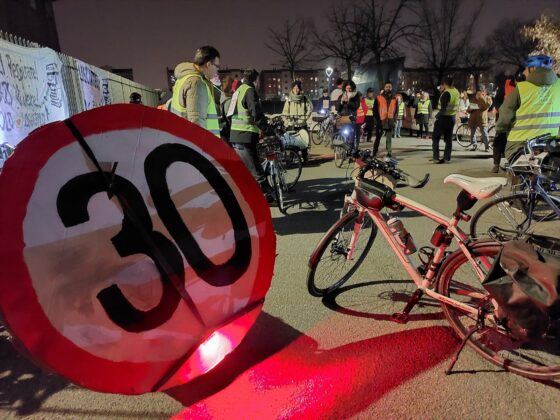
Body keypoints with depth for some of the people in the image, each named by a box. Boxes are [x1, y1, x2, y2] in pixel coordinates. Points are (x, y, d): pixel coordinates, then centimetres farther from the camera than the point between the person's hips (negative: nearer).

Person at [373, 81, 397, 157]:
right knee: (377, 138, 2)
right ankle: (374, 153, 6)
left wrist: (393, 119, 4)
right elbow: (375, 110, -1)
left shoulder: (394, 99, 10)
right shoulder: (378, 98, -1)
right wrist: (378, 120, -7)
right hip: (380, 122, -2)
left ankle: (389, 152, 13)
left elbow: (396, 110, 16)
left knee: (388, 139, 7)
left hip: (390, 122, 3)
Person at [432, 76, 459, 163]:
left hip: (443, 118, -7)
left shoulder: (446, 93, -18)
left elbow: (443, 108, -25)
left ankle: (435, 157, 0)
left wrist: (437, 115, -9)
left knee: (435, 138, 4)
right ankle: (447, 158, 11)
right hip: (452, 118, 7)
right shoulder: (456, 92, 7)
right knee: (448, 139, 11)